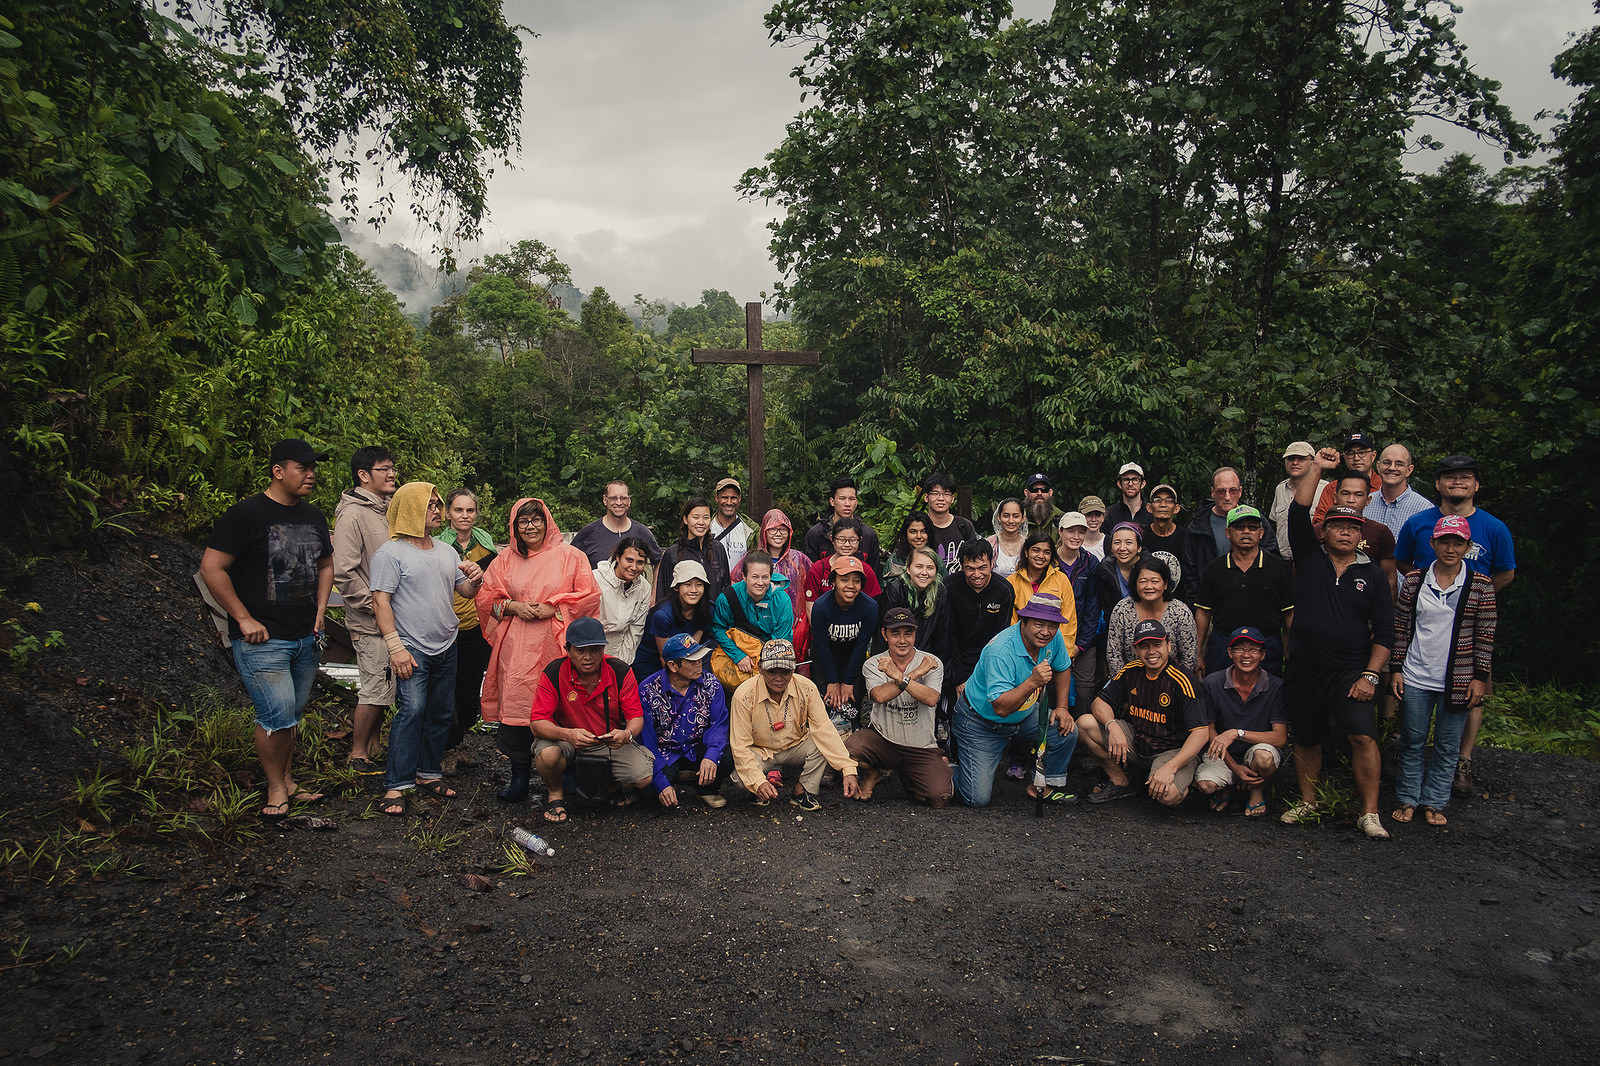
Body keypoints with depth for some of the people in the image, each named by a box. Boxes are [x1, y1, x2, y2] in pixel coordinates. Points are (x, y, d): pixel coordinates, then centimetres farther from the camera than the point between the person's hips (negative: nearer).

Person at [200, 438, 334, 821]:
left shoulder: (313, 517, 12)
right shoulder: (247, 514, -10)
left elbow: (325, 564, 26)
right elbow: (211, 568, -12)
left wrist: (320, 609, 13)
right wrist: (244, 619, -13)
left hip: (305, 638, 7)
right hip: (262, 639, -7)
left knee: (293, 716, 14)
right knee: (277, 717, -9)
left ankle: (287, 782, 28)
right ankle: (276, 789, 9)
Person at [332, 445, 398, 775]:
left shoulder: (385, 510, 13)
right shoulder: (353, 514, -15)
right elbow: (343, 572, -20)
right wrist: (372, 604, -18)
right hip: (370, 623, -8)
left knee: (382, 687, 15)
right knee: (375, 688, -2)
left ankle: (372, 747, 27)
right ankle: (358, 755, 12)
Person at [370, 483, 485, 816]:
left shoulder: (446, 551, 14)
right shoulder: (390, 553, -6)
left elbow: (465, 590, 19)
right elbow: (381, 602, -11)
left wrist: (475, 580, -6)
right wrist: (395, 646, -18)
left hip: (446, 647, 7)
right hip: (412, 649, -7)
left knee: (442, 712, 10)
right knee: (412, 709, -16)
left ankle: (428, 773, 22)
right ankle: (396, 785, -10)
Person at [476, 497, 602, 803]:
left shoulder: (570, 556, 5)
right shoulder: (505, 559, 15)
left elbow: (589, 595, 0)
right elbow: (486, 598, 13)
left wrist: (553, 608, -10)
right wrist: (514, 607, -5)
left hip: (555, 645, -2)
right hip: (516, 648, 2)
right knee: (516, 703, -5)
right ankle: (519, 776, 7)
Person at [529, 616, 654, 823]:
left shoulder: (620, 671, -15)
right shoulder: (553, 674, -19)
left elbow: (636, 716, -12)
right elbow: (538, 722, -22)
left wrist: (627, 734, -37)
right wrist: (568, 734, -43)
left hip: (610, 740, 1)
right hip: (566, 738, -1)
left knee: (644, 778, -20)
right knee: (547, 754, -34)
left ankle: (618, 783, 19)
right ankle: (555, 793, 1)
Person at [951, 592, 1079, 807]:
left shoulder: (1053, 637, -12)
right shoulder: (1001, 651, -35)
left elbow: (1063, 669, 10)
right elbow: (1001, 708, -38)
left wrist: (1062, 707, 2)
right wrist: (1033, 681, -46)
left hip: (1024, 714, 7)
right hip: (982, 723, -7)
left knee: (1067, 731, -10)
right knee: (978, 799, -13)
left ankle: (1043, 785, 13)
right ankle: (953, 771, 21)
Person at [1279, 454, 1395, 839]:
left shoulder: (1372, 575, 6)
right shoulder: (1310, 558, 6)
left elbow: (1384, 632, 4)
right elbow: (1298, 511, -5)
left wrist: (1370, 675, -6)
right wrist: (1317, 467, -5)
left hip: (1351, 672, -1)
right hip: (1305, 670, 1)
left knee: (1363, 736, -14)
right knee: (1306, 738, 11)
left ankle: (1369, 813, -3)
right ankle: (1307, 802, 27)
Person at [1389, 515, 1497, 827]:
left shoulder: (1481, 585, -2)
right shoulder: (1415, 580, 0)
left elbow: (1486, 634, 0)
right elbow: (1401, 627, 5)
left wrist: (1480, 677, -3)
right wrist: (1397, 669, 3)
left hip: (1458, 681, -1)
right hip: (1415, 677, 1)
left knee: (1447, 746, 8)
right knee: (1412, 742, 10)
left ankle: (1434, 802, 21)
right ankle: (1408, 799, 21)